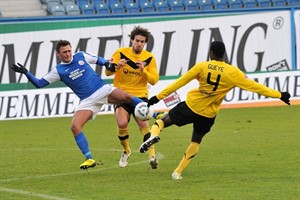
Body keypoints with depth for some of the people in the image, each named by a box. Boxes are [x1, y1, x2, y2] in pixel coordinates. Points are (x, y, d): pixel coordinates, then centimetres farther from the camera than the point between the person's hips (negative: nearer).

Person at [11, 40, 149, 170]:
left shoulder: (81, 56, 7)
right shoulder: (58, 71, 5)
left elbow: (97, 59, 24)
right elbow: (39, 83, 4)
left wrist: (107, 63, 3)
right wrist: (26, 73, -9)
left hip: (103, 90, 0)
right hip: (87, 101, 0)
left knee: (127, 97, -24)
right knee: (75, 127, -19)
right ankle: (89, 159, -15)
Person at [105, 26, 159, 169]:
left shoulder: (149, 58, 1)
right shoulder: (121, 53, -3)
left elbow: (154, 80, -3)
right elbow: (108, 72, -7)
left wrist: (143, 71, -20)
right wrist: (116, 66, -28)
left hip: (140, 95, 1)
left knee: (143, 123, -19)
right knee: (122, 123, -19)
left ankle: (152, 155, -16)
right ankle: (126, 151, 7)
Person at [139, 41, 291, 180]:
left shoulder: (202, 67, -10)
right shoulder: (233, 72, -10)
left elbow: (180, 82, -7)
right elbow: (253, 86, -7)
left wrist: (159, 97, 0)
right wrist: (279, 95, 0)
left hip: (190, 106, -2)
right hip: (208, 115, 2)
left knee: (161, 121, 14)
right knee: (196, 141, 23)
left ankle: (154, 135, -21)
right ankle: (178, 172, 20)